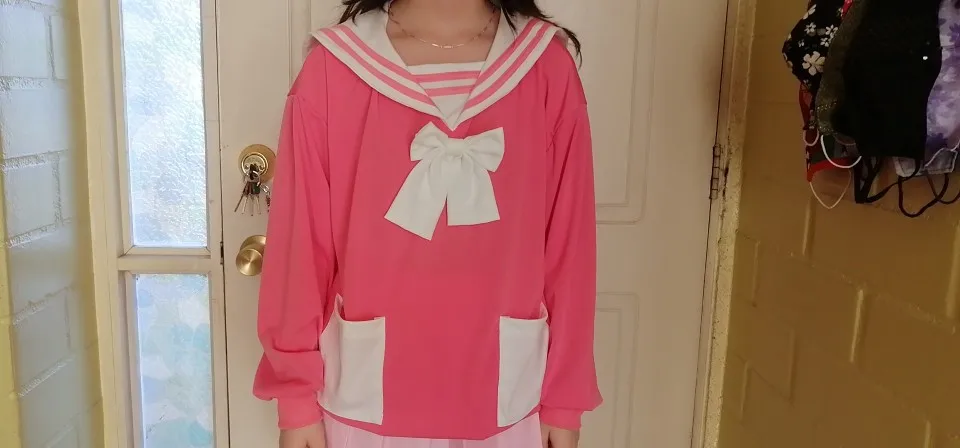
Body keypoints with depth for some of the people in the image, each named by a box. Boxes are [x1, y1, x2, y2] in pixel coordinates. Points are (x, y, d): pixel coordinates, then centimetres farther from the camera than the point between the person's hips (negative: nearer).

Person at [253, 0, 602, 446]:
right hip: (367, 396, 0)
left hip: (504, 399, 1)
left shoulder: (549, 65, -7)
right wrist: (296, 394, 0)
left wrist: (565, 395, 2)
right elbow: (299, 246, -5)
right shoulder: (331, 67, -9)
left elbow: (570, 245, -3)